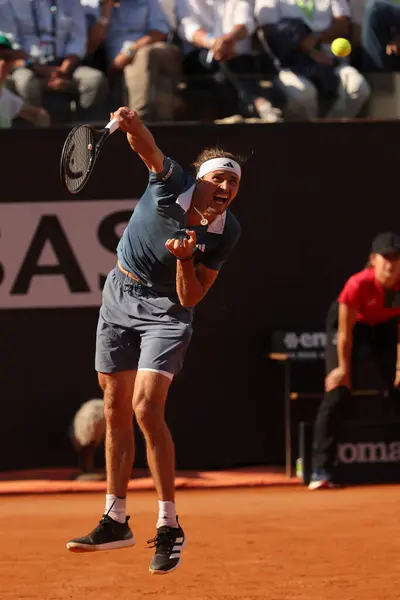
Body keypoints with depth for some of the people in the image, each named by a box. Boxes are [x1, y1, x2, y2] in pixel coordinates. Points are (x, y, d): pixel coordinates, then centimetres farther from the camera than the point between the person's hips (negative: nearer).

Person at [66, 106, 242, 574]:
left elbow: (190, 298, -15)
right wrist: (132, 125, -57)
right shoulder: (171, 184, -18)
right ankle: (115, 521, 21)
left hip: (166, 310, -3)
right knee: (115, 411, 8)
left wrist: (185, 259, -32)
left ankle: (169, 527, -14)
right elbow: (147, 148, -36)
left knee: (146, 407, -20)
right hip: (120, 295, 3)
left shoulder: (226, 232, -17)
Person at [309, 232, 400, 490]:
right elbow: (345, 331, -24)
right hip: (354, 326, -4)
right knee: (338, 392, -16)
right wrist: (344, 367, -18)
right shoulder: (359, 285, -34)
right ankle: (321, 470, -18)